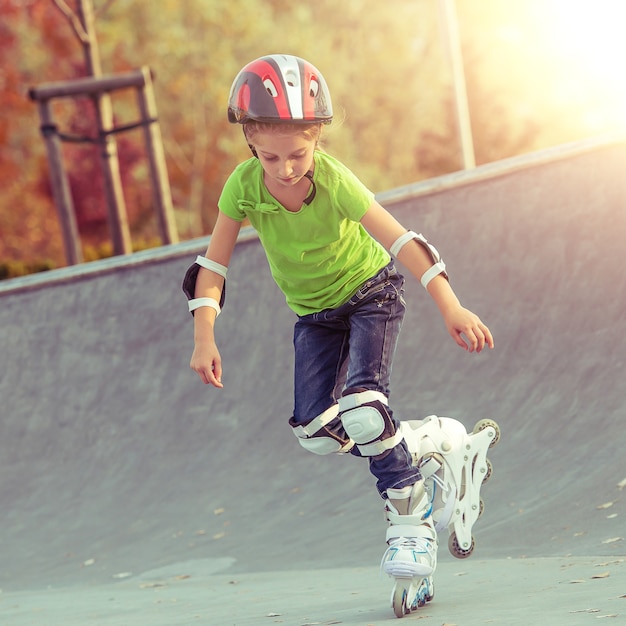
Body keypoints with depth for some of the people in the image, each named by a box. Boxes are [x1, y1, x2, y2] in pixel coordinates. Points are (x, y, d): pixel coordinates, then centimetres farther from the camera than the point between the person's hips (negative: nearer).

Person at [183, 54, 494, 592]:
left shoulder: (334, 181, -30)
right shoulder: (244, 185, -21)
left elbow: (400, 239, -36)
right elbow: (213, 264, -12)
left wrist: (451, 307, -43)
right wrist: (205, 337, -19)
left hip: (370, 291, -4)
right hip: (314, 313, 4)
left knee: (360, 405, -26)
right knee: (315, 431, -12)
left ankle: (411, 514, -8)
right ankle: (405, 447, 16)